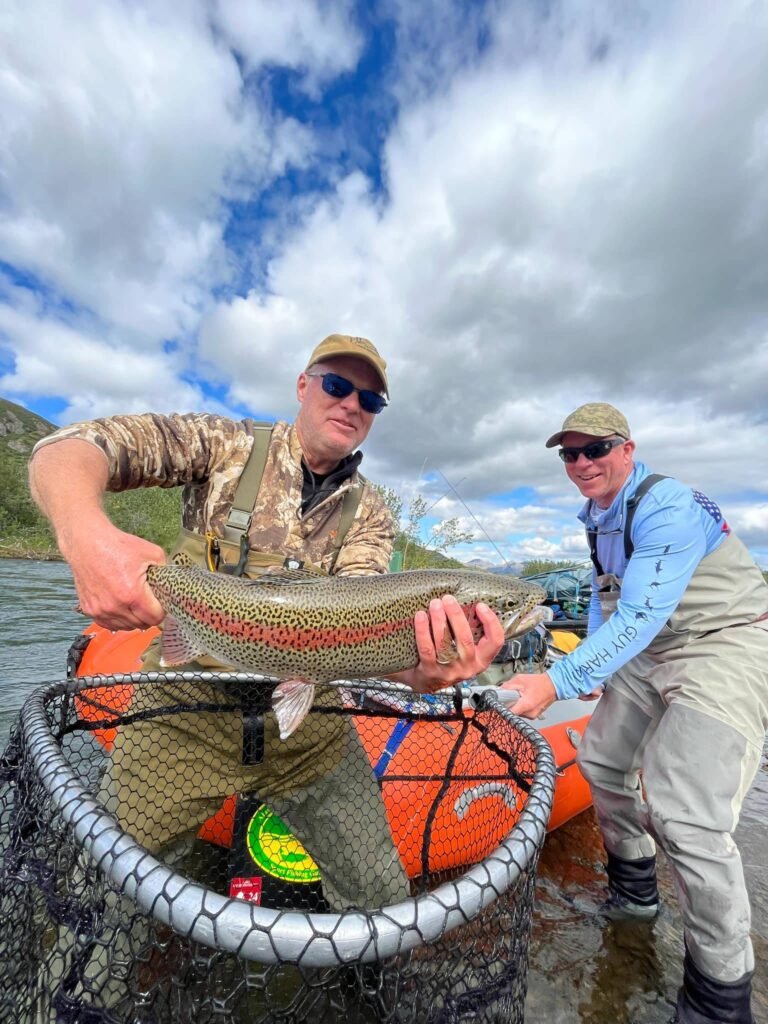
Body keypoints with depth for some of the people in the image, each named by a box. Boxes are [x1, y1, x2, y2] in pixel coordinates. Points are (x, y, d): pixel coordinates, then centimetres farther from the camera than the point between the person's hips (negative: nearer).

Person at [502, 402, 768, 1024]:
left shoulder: (667, 507, -23)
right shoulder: (597, 518, 5)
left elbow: (640, 618, -32)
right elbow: (605, 597, 16)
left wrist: (559, 681, -36)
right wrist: (592, 667, 11)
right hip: (650, 652, 9)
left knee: (686, 816, -17)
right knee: (602, 761, 14)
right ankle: (635, 894, 37)